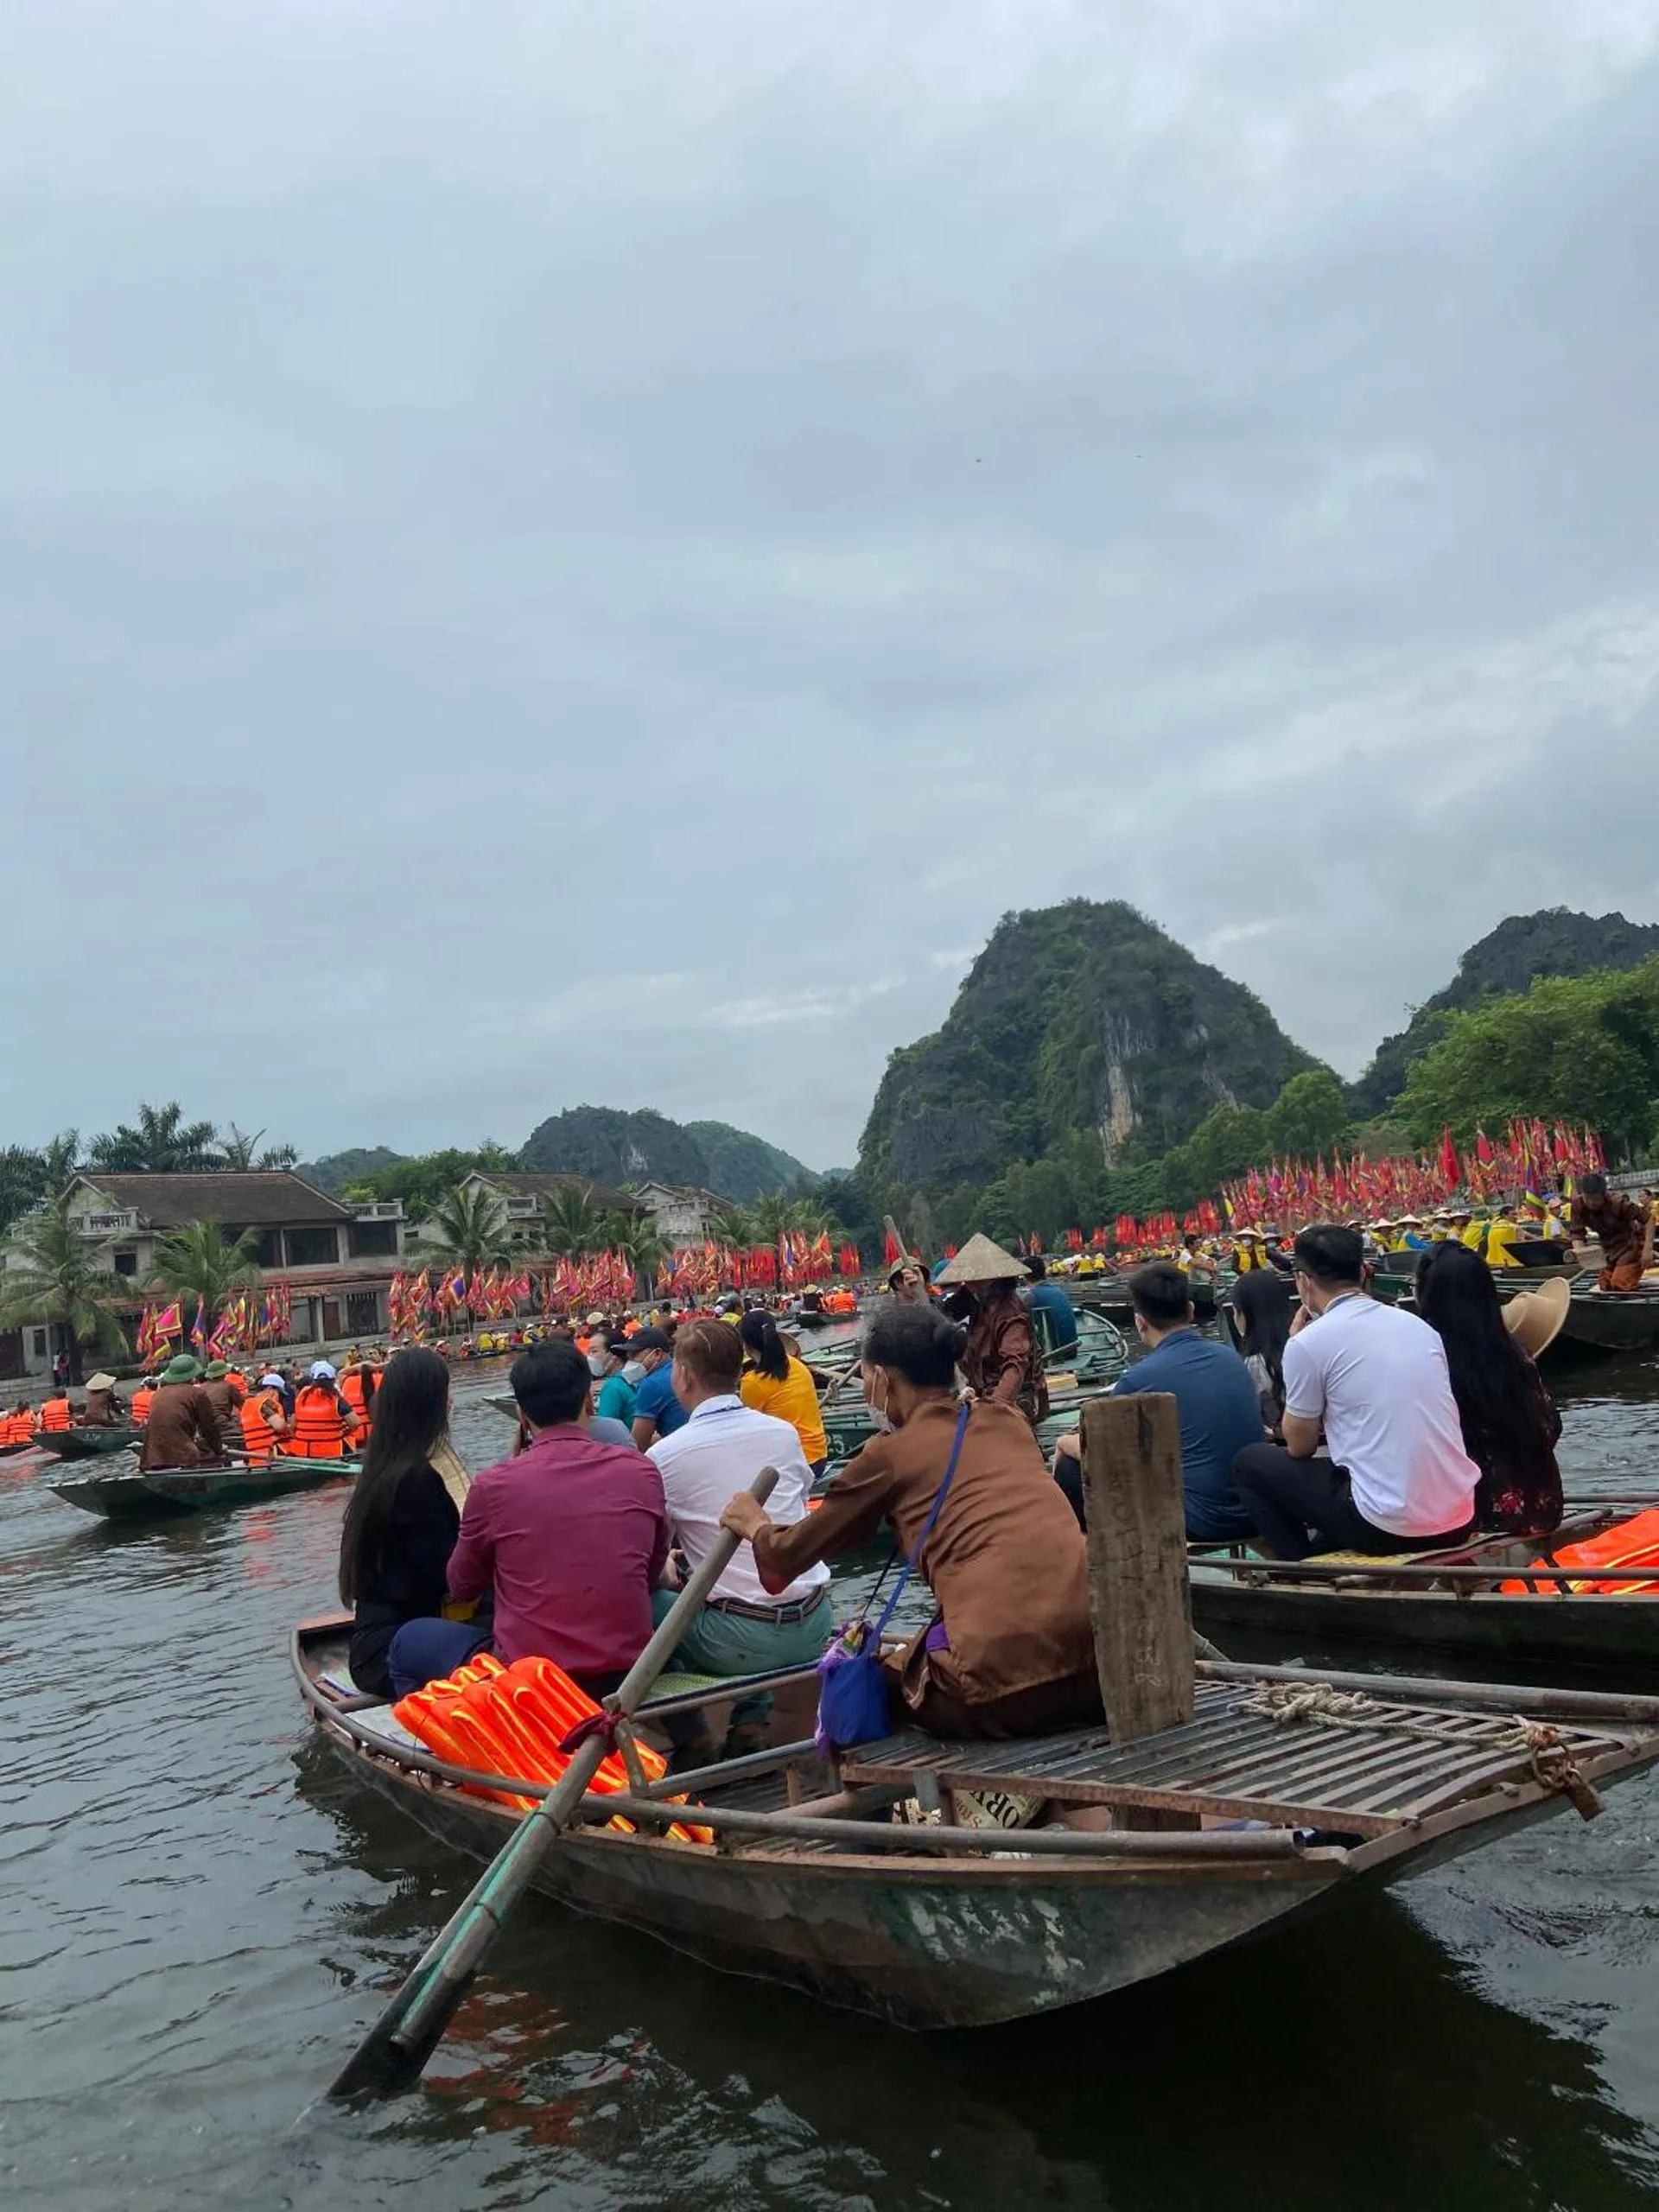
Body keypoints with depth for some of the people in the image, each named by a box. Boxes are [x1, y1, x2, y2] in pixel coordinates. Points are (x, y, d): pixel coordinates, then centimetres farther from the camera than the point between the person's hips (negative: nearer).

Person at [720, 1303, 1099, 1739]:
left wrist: (755, 1526, 38)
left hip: (1004, 1680, -5)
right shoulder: (1010, 1421, 16)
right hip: (1096, 1661, 5)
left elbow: (792, 1555, 17)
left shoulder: (890, 1453, 3)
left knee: (881, 1676, 23)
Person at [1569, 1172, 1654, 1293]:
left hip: (1631, 1243, -5)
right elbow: (1577, 1233, -9)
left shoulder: (1618, 1202, -28)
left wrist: (1648, 1250, -28)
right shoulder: (1577, 1205, -17)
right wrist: (1580, 1252, -29)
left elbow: (1648, 1218, -22)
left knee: (1619, 1284, -17)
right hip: (1610, 1247, 5)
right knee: (1604, 1286, 2)